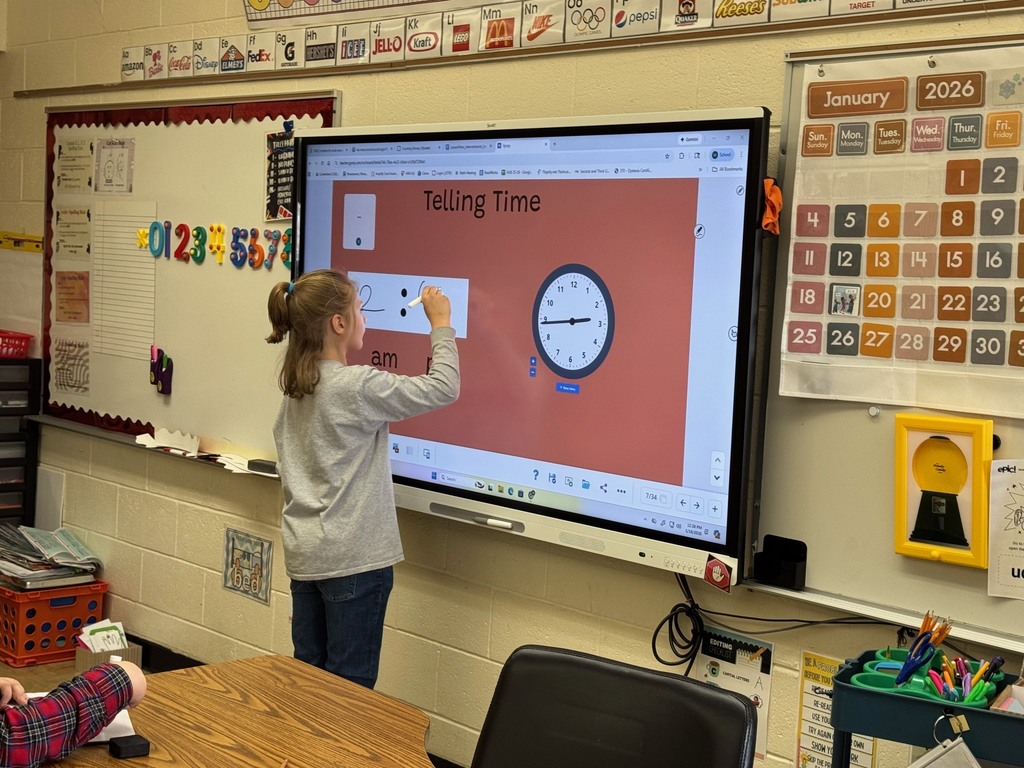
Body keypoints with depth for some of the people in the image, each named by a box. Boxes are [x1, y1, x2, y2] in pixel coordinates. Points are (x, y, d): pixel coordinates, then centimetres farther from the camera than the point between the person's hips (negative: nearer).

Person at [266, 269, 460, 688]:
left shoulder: (295, 389, 8)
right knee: (349, 683, 0)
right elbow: (444, 388, -13)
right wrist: (441, 325, -2)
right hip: (354, 558, -8)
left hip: (304, 554, 8)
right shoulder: (358, 386, -17)